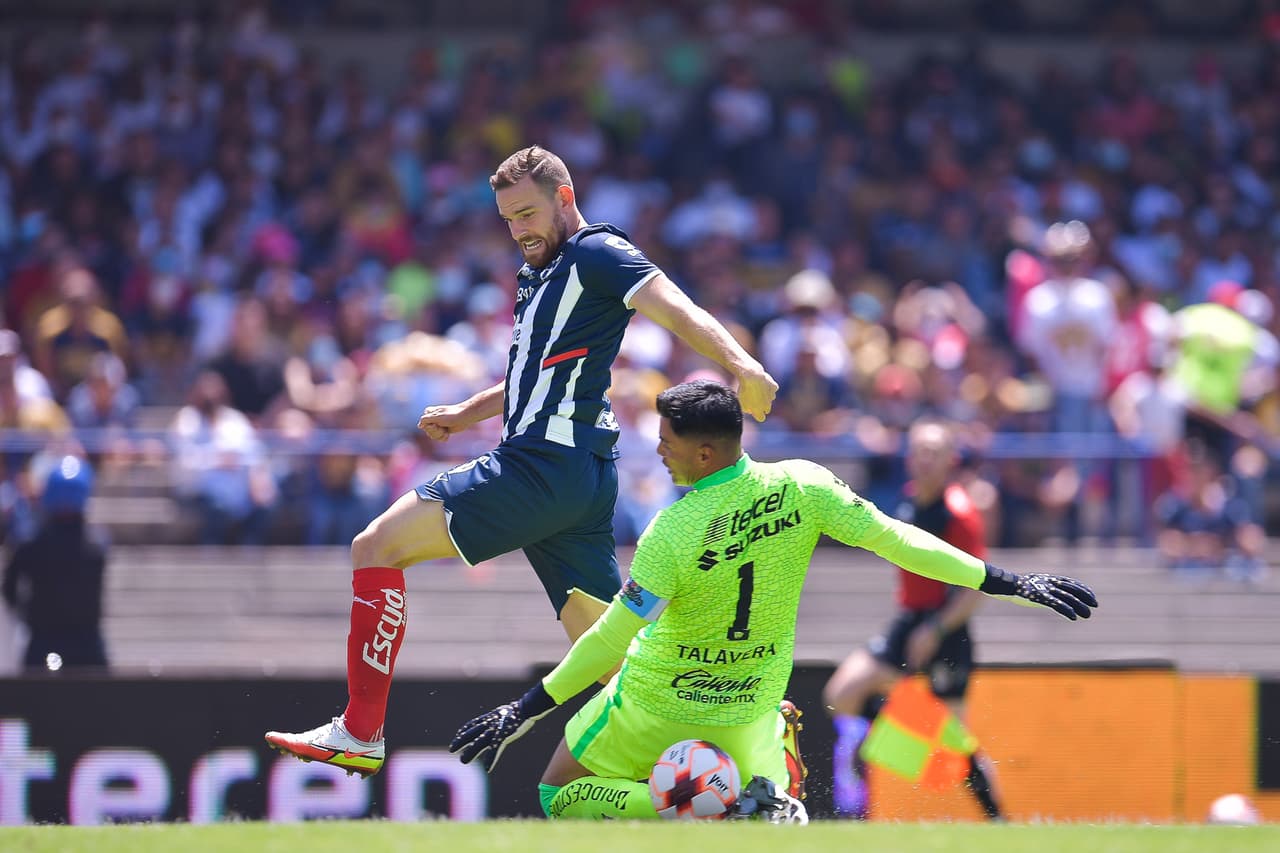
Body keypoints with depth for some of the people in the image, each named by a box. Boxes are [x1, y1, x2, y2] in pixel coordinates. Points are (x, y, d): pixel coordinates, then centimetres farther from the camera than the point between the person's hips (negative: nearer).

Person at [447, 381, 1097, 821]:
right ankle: (767, 802, -6)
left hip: (663, 700, -5)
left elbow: (611, 639, -24)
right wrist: (1008, 584, -10)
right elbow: (894, 541, -16)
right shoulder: (801, 487, -17)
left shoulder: (672, 535, -27)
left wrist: (527, 709, -16)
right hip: (752, 701, 5)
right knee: (759, 785, 34)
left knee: (558, 794, 13)